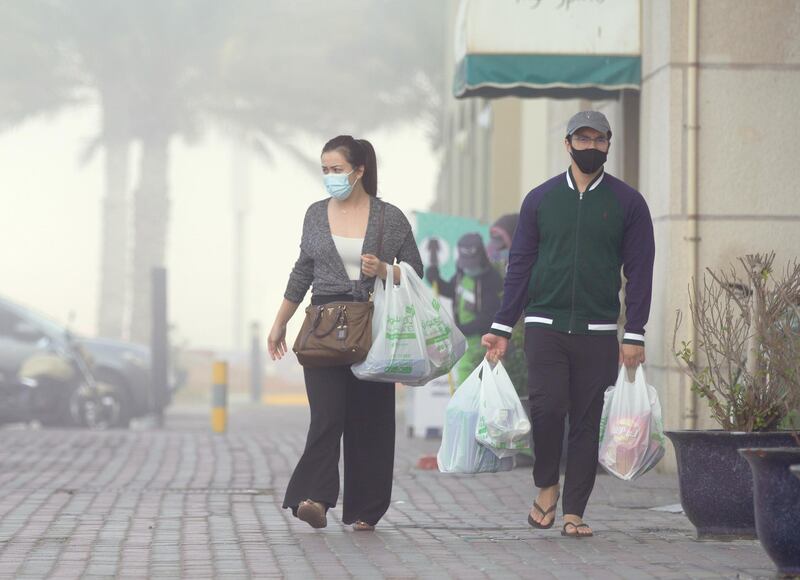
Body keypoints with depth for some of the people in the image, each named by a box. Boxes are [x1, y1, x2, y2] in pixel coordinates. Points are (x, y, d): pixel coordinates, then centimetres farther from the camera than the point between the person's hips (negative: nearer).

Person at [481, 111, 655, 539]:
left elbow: (639, 272, 4)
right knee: (546, 407, -14)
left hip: (598, 331, 0)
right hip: (545, 326, 0)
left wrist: (635, 335, -3)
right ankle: (546, 485, 9)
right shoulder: (541, 199, 8)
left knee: (586, 422, 1)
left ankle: (574, 512, 8)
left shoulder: (627, 202, 5)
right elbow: (520, 265, 10)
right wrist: (502, 327, 4)